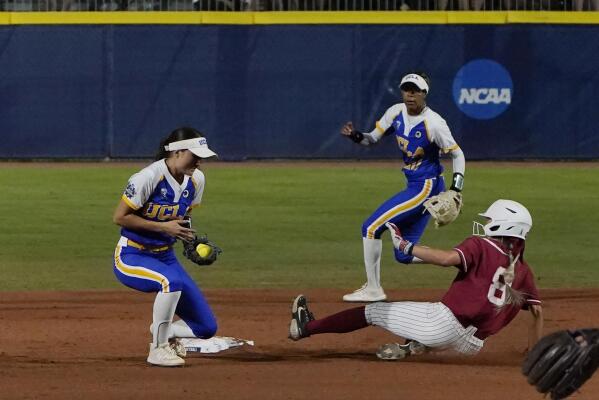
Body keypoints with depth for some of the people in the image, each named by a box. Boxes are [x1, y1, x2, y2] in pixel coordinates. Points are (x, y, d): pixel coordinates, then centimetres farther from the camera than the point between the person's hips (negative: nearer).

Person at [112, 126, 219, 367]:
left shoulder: (196, 180, -1)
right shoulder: (149, 177, -22)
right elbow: (120, 217, -19)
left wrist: (187, 232, -6)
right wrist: (163, 227, -23)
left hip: (165, 256, 7)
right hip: (131, 256, -6)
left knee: (206, 327, -3)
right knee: (173, 281, -39)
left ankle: (163, 333, 26)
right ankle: (158, 349, -20)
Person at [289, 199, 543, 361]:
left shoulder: (481, 246, -3)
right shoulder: (522, 270, 13)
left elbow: (448, 258, -22)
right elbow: (538, 311, 10)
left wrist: (405, 246, -14)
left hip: (445, 322, -6)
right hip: (472, 345, 6)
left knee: (371, 312, 6)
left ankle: (307, 327, 10)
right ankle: (415, 347, 7)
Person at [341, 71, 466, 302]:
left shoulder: (433, 123, -19)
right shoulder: (396, 113, 2)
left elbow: (457, 155, -12)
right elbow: (372, 139, 11)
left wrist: (455, 190, -22)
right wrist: (355, 136, -11)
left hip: (426, 186, -9)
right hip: (414, 186, 9)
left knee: (371, 227, -9)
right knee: (404, 256, 8)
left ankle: (372, 289, 0)